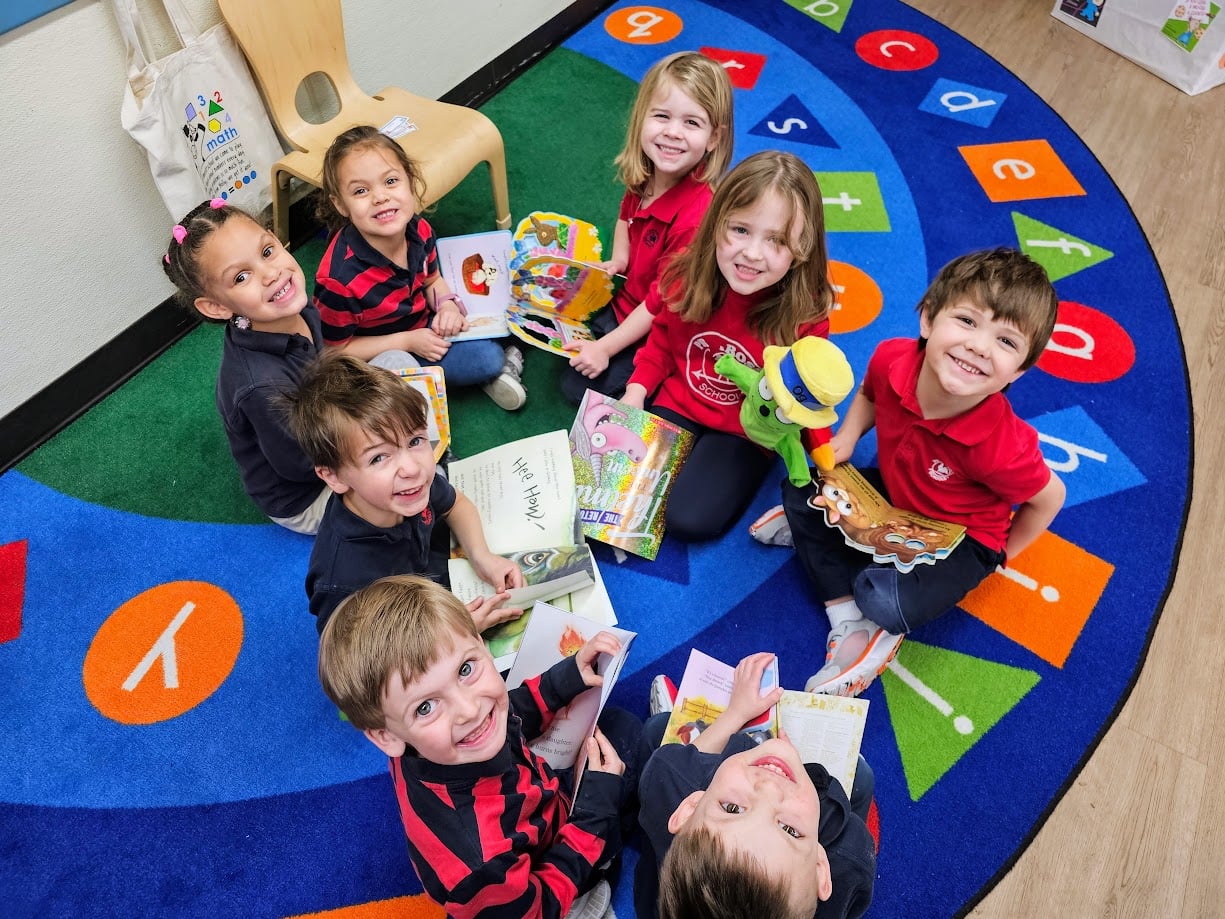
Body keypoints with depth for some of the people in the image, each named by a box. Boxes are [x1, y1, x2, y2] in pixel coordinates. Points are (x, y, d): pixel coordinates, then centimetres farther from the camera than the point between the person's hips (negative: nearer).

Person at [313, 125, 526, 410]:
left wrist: (447, 305, -17)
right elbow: (336, 349, -19)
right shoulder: (339, 278, -34)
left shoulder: (419, 230, -17)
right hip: (378, 353, -4)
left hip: (424, 327, 4)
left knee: (491, 355, -12)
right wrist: (408, 341, -22)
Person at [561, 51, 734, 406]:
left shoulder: (696, 216, -34)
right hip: (623, 296, 8)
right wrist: (617, 261, -2)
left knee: (578, 385, -7)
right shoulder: (646, 172, -12)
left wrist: (605, 348, -22)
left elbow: (663, 302, -27)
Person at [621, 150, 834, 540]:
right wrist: (635, 394, -6)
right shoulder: (688, 275, -14)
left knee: (689, 519, -19)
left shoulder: (805, 316, -21)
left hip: (747, 431, -2)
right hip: (675, 405, 3)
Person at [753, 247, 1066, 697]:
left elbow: (1050, 497, -15)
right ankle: (851, 626, -4)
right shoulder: (891, 358, -25)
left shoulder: (1001, 446, -37)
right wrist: (847, 436, -12)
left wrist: (1001, 554, -4)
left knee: (886, 600, -30)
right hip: (893, 494, 6)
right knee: (800, 492, -5)